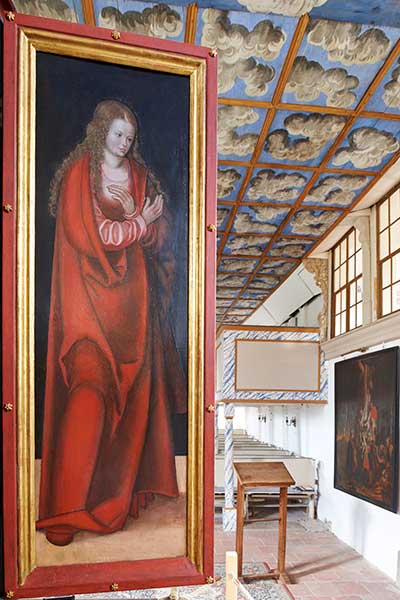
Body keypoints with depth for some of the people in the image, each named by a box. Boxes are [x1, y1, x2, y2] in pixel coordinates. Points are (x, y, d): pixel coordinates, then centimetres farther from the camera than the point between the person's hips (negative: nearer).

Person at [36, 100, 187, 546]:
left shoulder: (141, 175, 17)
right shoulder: (79, 173, 1)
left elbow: (161, 232, 12)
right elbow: (85, 234, -10)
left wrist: (131, 217, -8)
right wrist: (139, 221, -5)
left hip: (133, 294, 6)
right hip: (89, 293, -5)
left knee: (133, 389, 6)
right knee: (89, 388, -15)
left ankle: (124, 488, 21)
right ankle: (64, 510, -9)